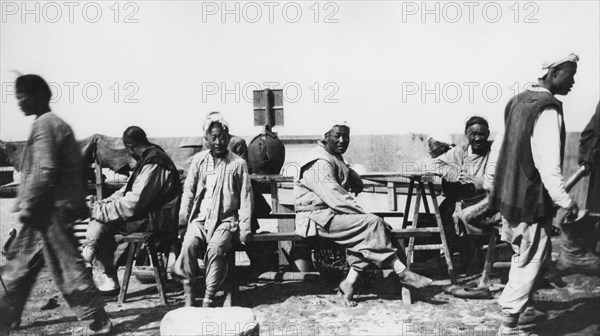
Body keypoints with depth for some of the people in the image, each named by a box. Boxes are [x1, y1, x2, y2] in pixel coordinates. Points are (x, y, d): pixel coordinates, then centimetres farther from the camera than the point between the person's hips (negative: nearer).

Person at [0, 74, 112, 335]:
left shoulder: (44, 124, -13)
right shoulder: (59, 123, 17)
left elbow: (44, 171, -21)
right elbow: (75, 168, 19)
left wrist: (27, 206, -15)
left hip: (50, 210, -10)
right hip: (53, 208, 10)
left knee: (67, 265, -3)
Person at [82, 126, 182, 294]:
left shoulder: (153, 165, -21)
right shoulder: (151, 157, 11)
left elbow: (132, 204, -23)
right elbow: (128, 190, 19)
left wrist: (99, 210, -14)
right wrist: (104, 202, 7)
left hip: (152, 220, -10)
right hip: (146, 212, 10)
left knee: (100, 226, -14)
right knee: (98, 216, 5)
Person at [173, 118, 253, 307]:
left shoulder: (238, 164, 2)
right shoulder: (199, 160, 7)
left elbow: (246, 198, 2)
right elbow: (188, 192, 8)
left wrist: (244, 229, -5)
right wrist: (183, 222, 0)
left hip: (226, 220, -2)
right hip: (200, 217, 2)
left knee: (215, 249, -29)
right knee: (189, 245, -26)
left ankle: (209, 299, -20)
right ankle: (189, 295, -15)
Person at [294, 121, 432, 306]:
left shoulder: (335, 158, 19)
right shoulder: (320, 163, -15)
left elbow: (357, 184, 22)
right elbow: (335, 198, -25)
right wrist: (367, 214, -23)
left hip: (329, 213, 10)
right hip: (318, 218, -10)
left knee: (365, 235, -13)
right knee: (372, 224, -20)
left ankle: (350, 282, -14)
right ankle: (402, 272, -13)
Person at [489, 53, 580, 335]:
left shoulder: (518, 100, 7)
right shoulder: (548, 109, -19)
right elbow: (549, 165, -24)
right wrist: (565, 202, -18)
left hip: (509, 193, 9)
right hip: (532, 198, -9)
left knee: (523, 253, 24)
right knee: (531, 260, 3)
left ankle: (517, 297, 38)